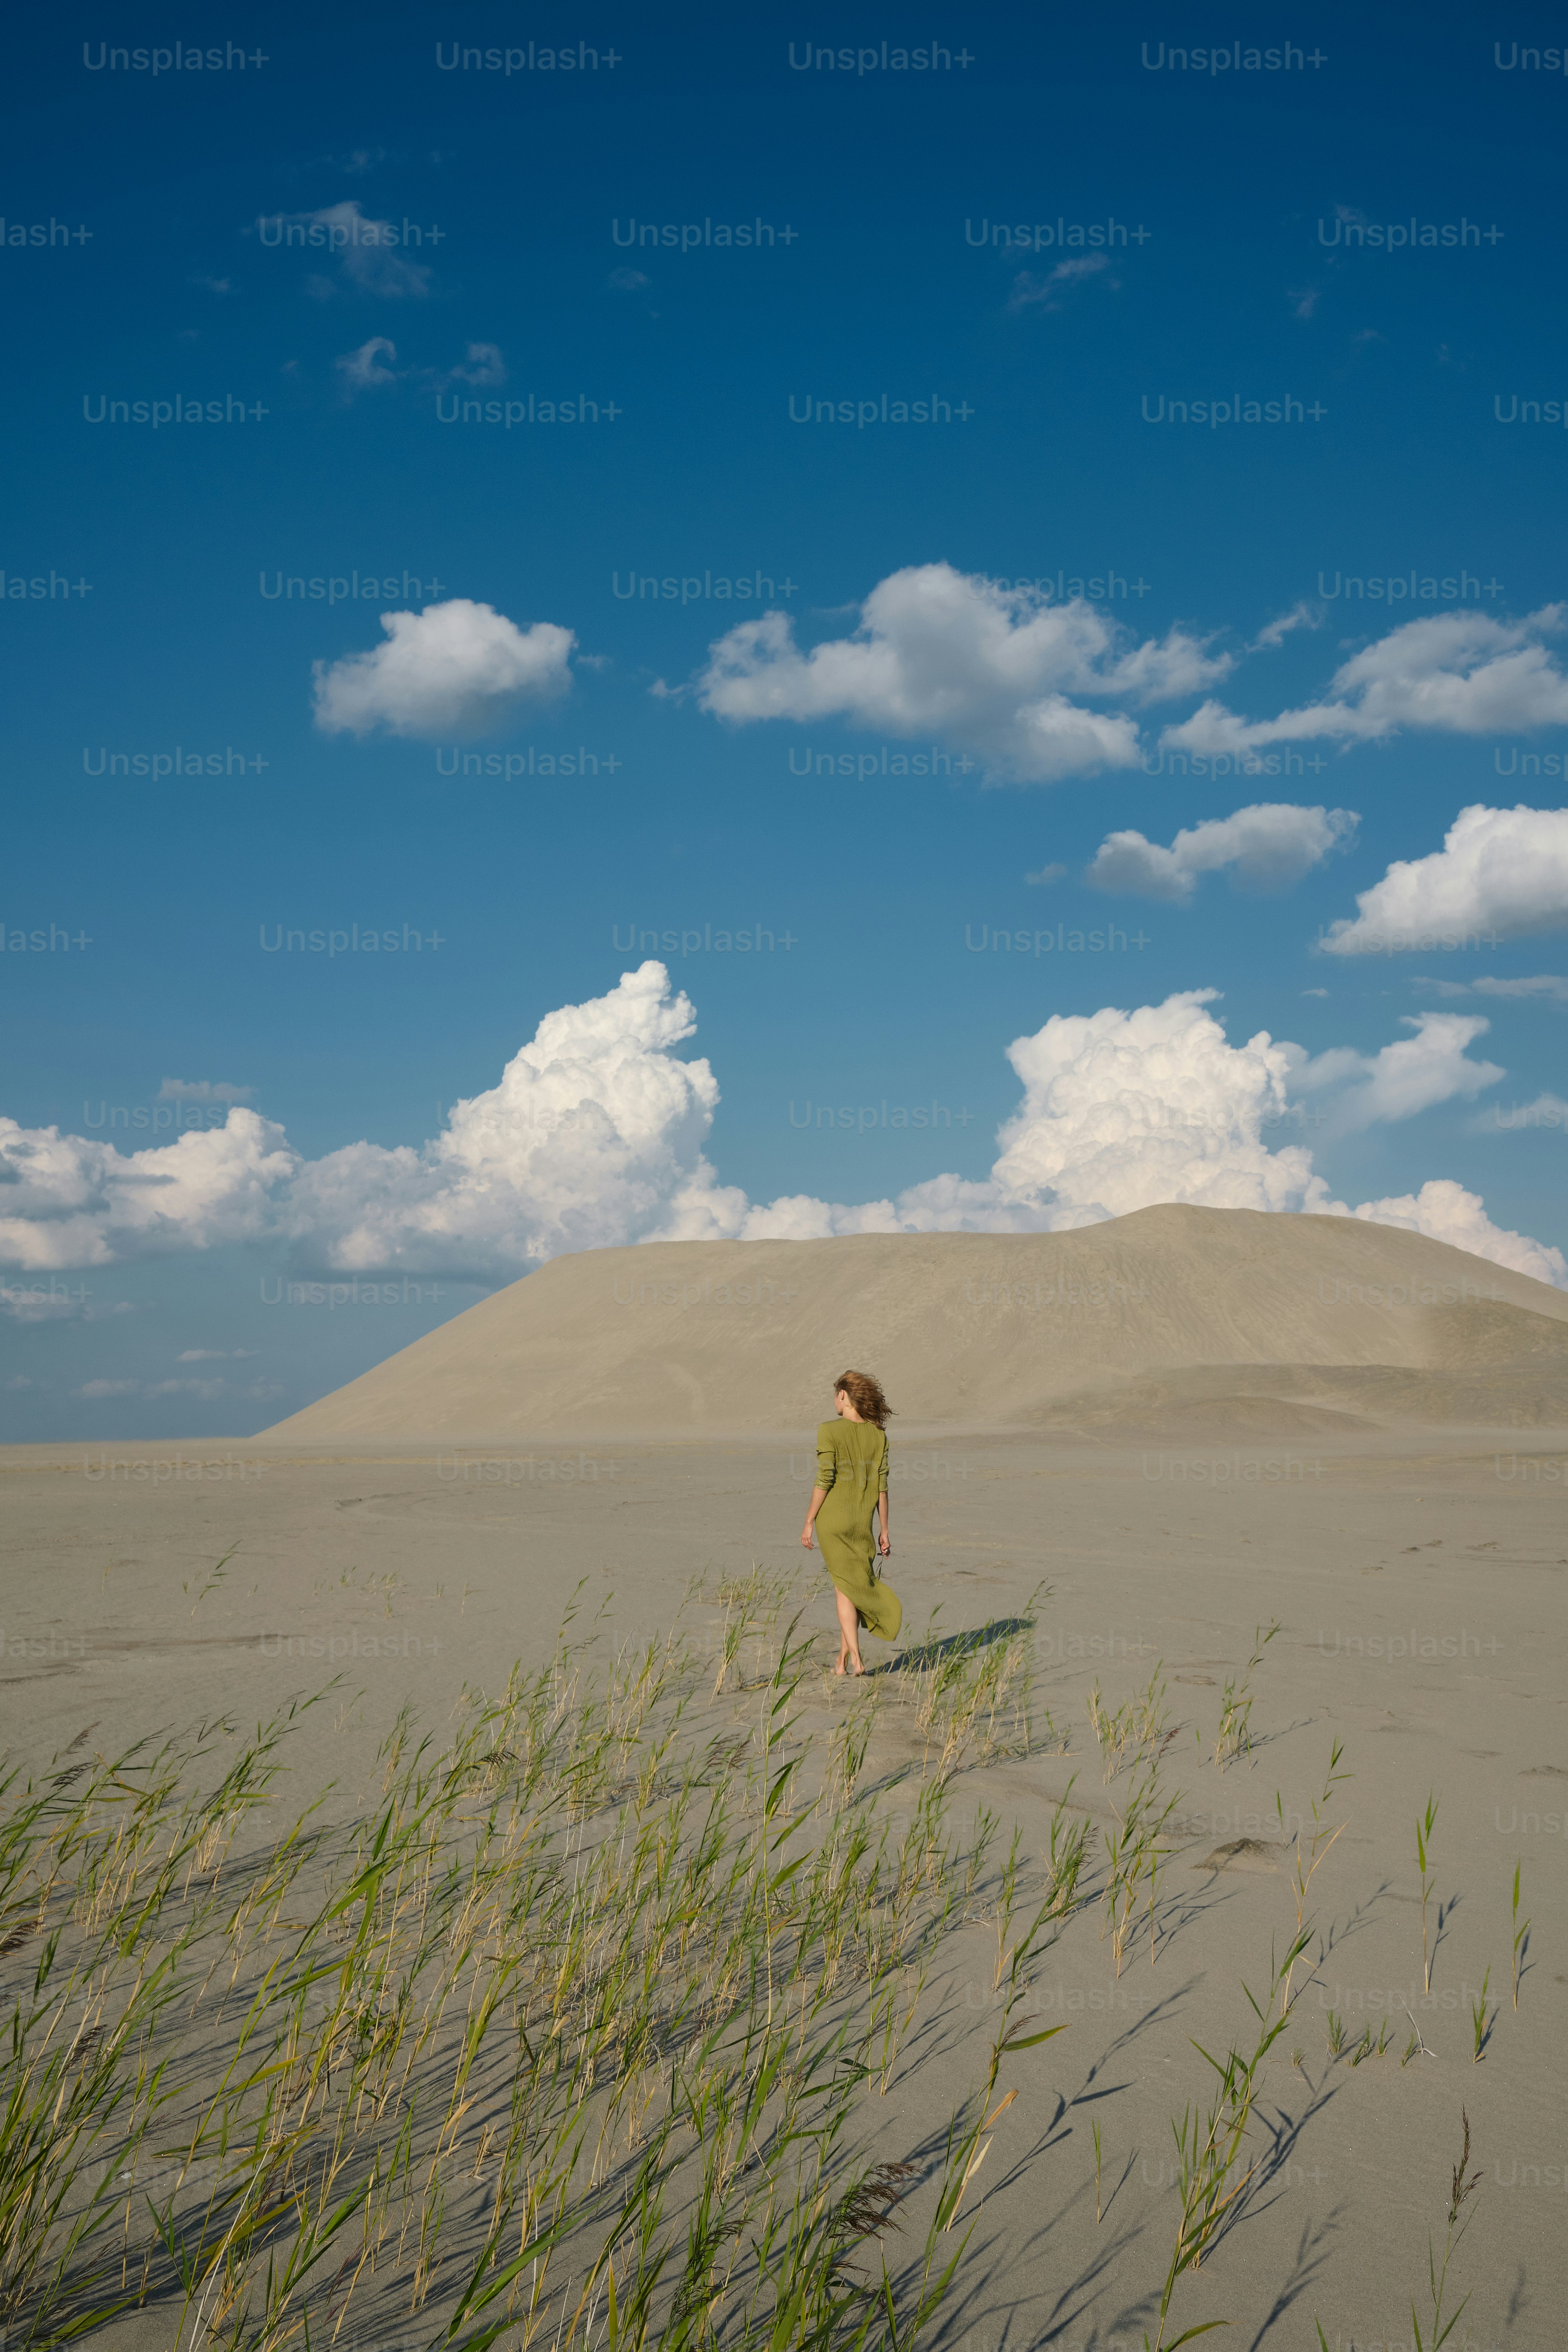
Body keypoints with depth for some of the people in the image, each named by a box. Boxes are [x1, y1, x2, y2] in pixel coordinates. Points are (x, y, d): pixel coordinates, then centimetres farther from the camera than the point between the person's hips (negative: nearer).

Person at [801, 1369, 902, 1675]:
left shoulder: (829, 1431, -11)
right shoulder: (878, 1434, 2)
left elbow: (824, 1480, -14)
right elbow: (881, 1486, 2)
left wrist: (809, 1522, -6)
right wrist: (884, 1530, 7)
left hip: (833, 1520, -4)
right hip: (863, 1523, 4)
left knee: (844, 1588, 2)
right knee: (858, 1585, 13)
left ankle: (856, 1659, -6)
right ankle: (843, 1661, 16)